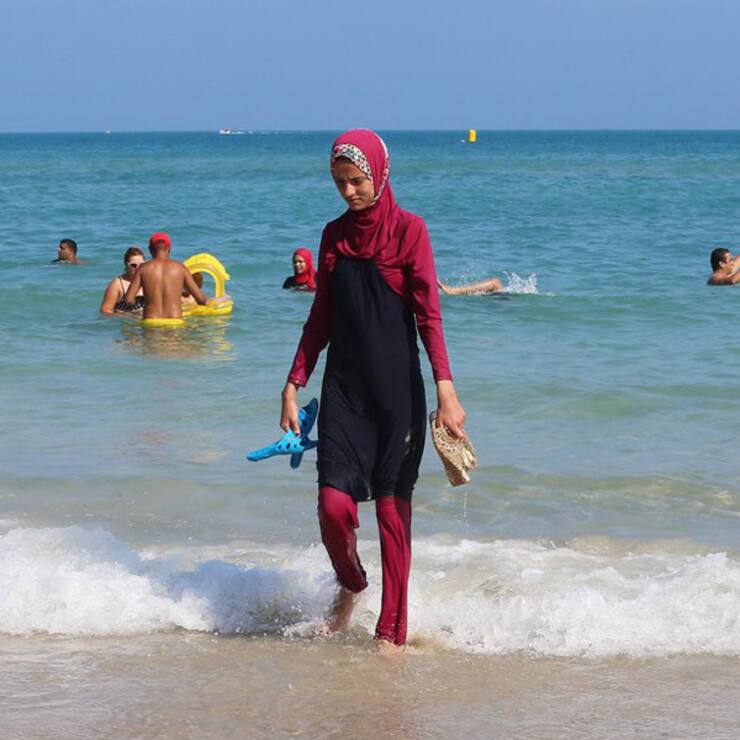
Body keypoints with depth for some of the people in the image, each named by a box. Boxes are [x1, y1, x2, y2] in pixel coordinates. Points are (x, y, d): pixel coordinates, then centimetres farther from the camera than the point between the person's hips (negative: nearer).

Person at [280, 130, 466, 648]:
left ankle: (391, 631, 8)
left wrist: (446, 390, -18)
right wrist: (294, 385, 11)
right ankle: (350, 585, 24)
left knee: (393, 509, -1)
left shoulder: (408, 230, -4)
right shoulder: (335, 235, 9)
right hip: (344, 387, 3)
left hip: (397, 388, -3)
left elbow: (428, 314, -9)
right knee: (334, 504, -7)